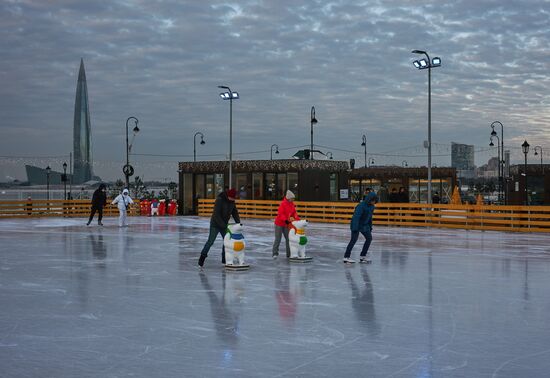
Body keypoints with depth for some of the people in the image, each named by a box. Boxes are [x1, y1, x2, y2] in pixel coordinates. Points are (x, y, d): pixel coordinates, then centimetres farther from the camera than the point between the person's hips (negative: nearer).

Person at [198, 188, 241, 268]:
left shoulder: (232, 201, -1)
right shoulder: (219, 200, -23)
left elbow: (235, 212, 6)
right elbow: (216, 215, -26)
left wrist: (238, 222, -10)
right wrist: (224, 225, -27)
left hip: (224, 224, 7)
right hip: (215, 224, -7)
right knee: (210, 241, -11)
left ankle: (224, 259, 18)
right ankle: (202, 257, -4)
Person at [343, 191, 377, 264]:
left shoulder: (372, 206, 1)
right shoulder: (361, 206, -25)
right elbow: (356, 216, -29)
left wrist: (370, 227, 15)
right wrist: (355, 228, -33)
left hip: (364, 225, 9)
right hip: (356, 224, -9)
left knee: (369, 238, 8)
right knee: (354, 239, -14)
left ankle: (362, 256, 16)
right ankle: (346, 257, -14)